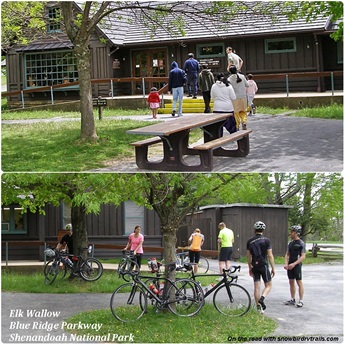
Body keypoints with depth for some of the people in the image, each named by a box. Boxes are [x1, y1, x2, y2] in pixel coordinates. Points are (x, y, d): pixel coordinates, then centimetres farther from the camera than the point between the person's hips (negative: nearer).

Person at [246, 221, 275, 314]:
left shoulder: (250, 241, 4)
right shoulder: (266, 240, -7)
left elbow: (248, 255, 9)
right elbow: (270, 255, -8)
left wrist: (250, 267, 19)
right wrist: (273, 268, -1)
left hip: (254, 266, 4)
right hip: (264, 265, -3)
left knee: (257, 287, 7)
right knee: (268, 285, 7)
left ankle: (259, 307, 5)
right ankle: (262, 298, -19)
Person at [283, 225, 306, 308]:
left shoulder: (301, 243, -8)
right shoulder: (290, 243, 12)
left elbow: (303, 256, -13)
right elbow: (287, 254, 14)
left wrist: (294, 264, -22)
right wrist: (286, 263, -3)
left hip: (297, 265, -7)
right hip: (290, 266, 7)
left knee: (299, 282, -5)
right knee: (291, 282, 11)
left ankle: (301, 301, -3)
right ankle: (292, 299, 19)